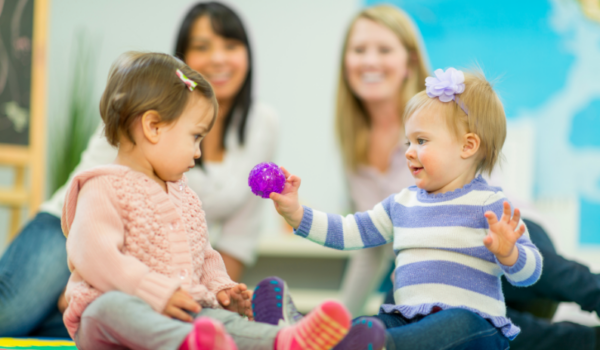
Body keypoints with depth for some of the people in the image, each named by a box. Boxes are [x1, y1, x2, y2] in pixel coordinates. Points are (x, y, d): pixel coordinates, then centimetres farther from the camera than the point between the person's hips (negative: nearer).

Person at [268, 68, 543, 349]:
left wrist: (507, 253, -25)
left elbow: (528, 273, -2)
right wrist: (295, 213, 16)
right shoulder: (402, 204, 21)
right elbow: (349, 232, 26)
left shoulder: (488, 204, 2)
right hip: (408, 318, 6)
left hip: (471, 321, -6)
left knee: (458, 323, -40)